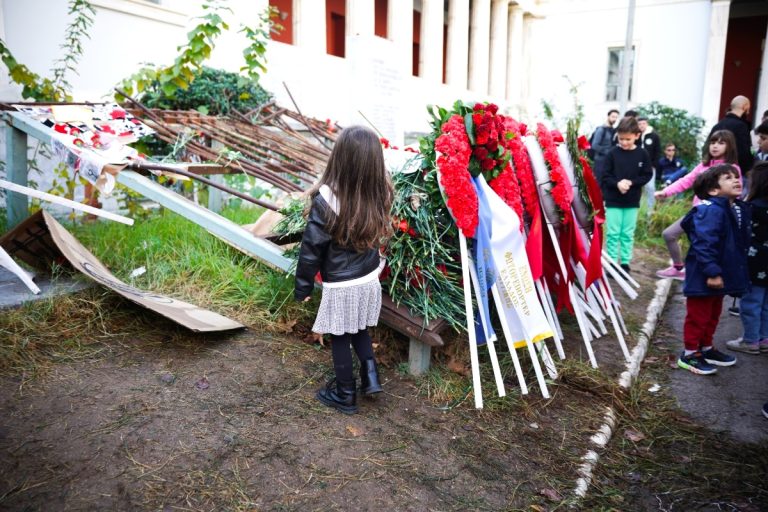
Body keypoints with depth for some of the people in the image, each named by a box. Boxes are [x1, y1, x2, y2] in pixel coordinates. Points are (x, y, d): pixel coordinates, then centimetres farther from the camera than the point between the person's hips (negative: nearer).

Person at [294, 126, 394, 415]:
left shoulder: (326, 200, -23)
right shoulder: (379, 195, -11)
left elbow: (311, 248, -15)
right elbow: (378, 236, 0)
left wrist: (303, 286, -4)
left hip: (340, 286, -4)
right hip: (369, 279, 5)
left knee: (340, 339, 14)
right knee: (360, 330, 27)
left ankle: (345, 395, 27)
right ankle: (370, 375, 22)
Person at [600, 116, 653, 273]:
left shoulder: (642, 154, -2)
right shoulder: (613, 153, -6)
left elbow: (647, 175, 0)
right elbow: (605, 176, -4)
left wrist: (631, 182, -14)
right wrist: (617, 184, -21)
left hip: (632, 201, 1)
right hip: (613, 200, -1)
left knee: (628, 234, 9)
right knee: (613, 233, 3)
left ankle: (625, 263, 18)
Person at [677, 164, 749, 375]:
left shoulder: (740, 209, 9)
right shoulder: (711, 211, -23)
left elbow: (741, 243, 19)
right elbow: (704, 244, -28)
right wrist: (712, 272, -29)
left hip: (720, 274, 10)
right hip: (703, 276, -10)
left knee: (713, 314, 22)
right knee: (698, 316, 3)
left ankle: (706, 348, 38)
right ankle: (690, 354, 16)